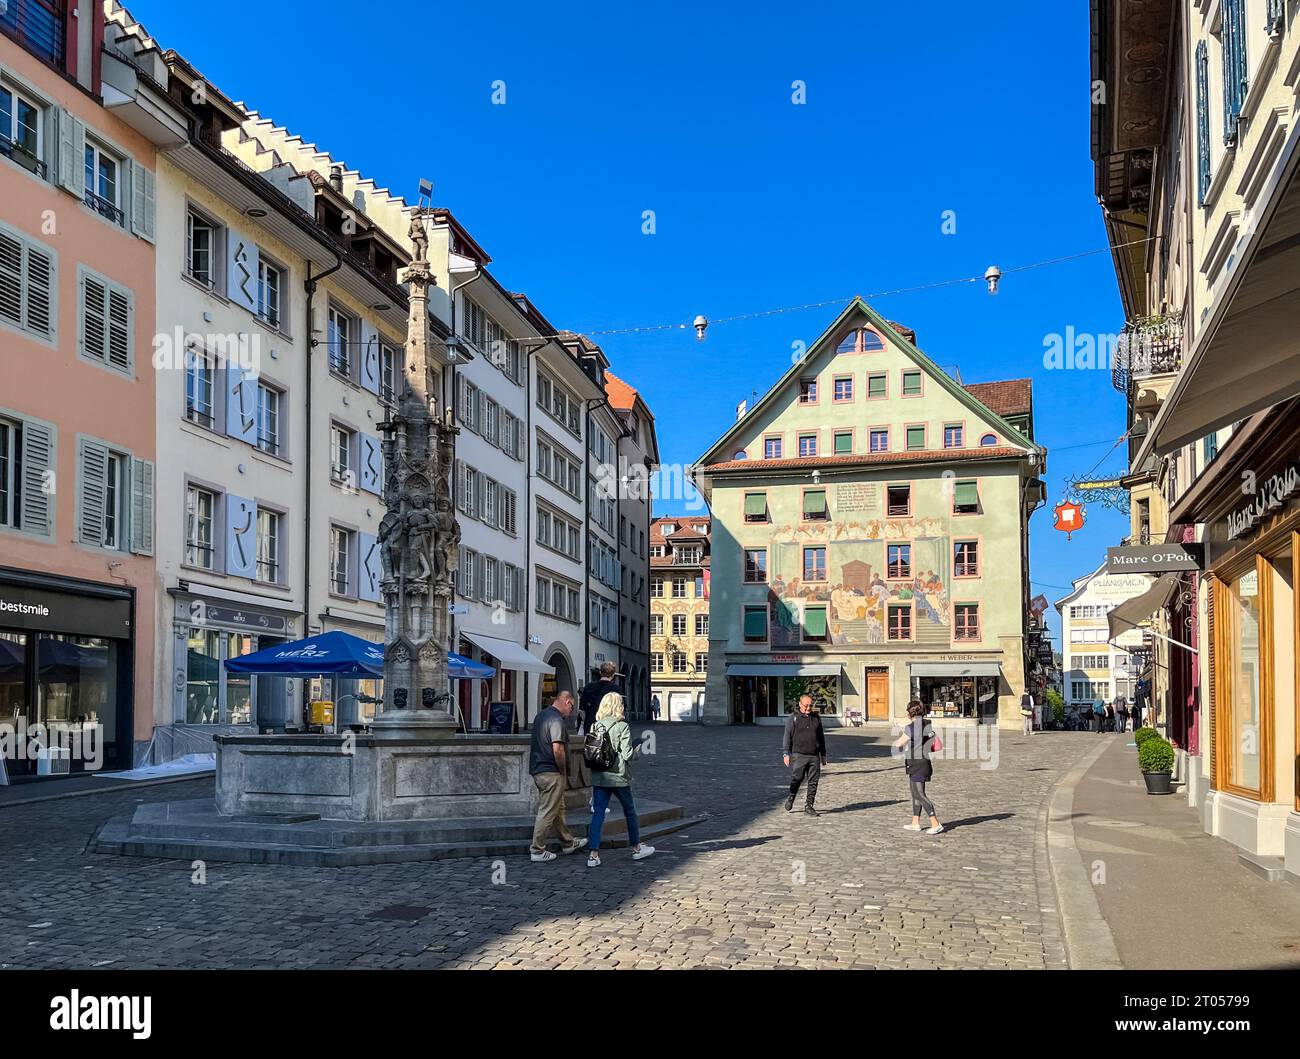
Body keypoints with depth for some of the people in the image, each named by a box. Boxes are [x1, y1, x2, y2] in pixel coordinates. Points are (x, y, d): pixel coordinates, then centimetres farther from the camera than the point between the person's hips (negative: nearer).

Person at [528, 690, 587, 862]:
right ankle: (537, 850, 4)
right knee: (547, 812, -2)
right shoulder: (557, 720, -17)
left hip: (537, 769, 10)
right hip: (551, 773, -10)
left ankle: (568, 843, 30)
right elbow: (557, 749, -25)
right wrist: (563, 771, -12)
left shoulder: (540, 716, 14)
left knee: (558, 808, 19)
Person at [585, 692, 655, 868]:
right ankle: (636, 848, 28)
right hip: (618, 777, -3)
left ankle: (593, 854, -5)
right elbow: (627, 755, -16)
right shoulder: (622, 727, -12)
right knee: (630, 811, 15)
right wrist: (635, 752, 4)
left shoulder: (595, 726, 1)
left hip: (598, 777, 4)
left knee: (598, 813, 3)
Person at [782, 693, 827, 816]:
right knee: (797, 779, -4)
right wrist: (786, 754, -8)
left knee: (813, 782, 0)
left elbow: (821, 737, 21)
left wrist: (823, 755, 21)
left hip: (814, 756, 4)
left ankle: (808, 806, 8)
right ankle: (791, 798, 22)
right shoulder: (793, 718, 2)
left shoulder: (816, 718, 14)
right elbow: (787, 736, 0)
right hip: (798, 755, -4)